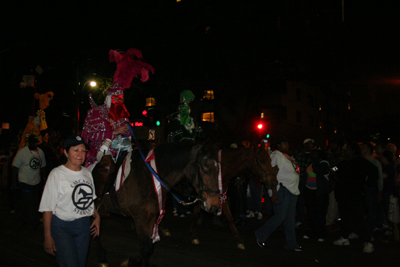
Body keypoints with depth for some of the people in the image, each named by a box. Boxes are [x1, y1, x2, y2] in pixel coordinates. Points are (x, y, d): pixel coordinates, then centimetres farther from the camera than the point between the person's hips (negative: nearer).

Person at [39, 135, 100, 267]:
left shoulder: (87, 173, 6)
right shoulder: (57, 174, -10)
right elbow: (47, 208, -9)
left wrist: (97, 216, 6)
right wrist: (48, 236, -11)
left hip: (84, 226, 5)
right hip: (62, 227, -5)